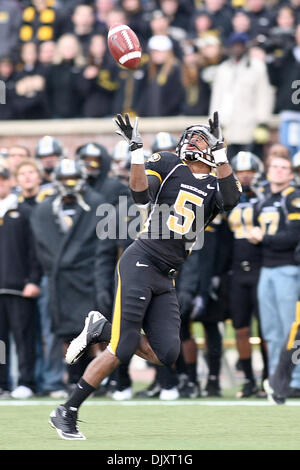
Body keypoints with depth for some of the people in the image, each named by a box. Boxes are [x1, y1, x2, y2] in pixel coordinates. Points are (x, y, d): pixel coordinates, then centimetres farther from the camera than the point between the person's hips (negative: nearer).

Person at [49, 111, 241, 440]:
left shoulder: (214, 187, 13)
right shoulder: (167, 165, 4)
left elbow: (231, 199, -11)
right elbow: (141, 194, -13)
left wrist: (220, 150, -15)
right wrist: (136, 149, -22)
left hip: (166, 278, 5)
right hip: (140, 263, -5)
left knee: (166, 356, -8)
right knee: (121, 352, -12)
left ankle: (104, 330, 14)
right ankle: (66, 413, -2)